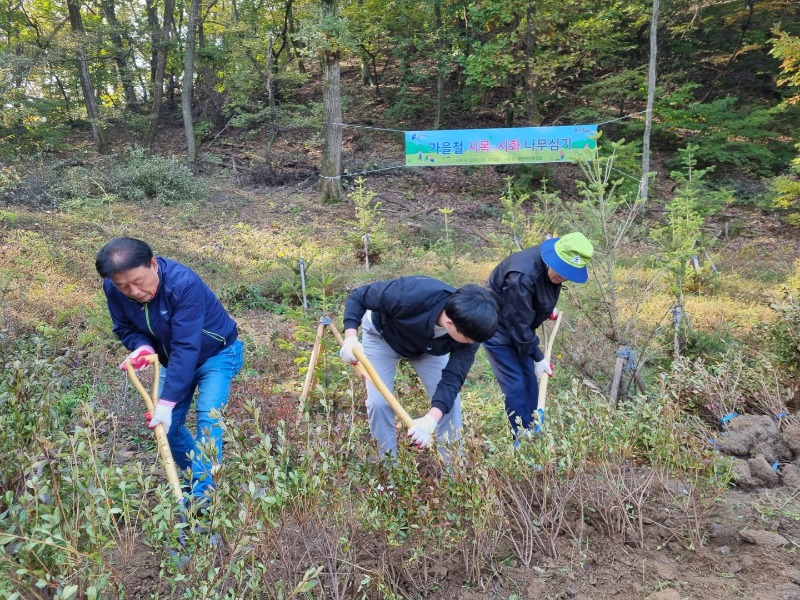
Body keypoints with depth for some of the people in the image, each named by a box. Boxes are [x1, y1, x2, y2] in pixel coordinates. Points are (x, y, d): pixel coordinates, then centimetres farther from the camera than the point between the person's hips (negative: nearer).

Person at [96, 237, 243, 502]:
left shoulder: (184, 284, -38)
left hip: (216, 353, -6)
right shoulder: (113, 290, -19)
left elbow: (186, 348, -39)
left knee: (208, 418, -21)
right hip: (173, 359, 6)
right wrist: (142, 347, -27)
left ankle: (202, 496, -15)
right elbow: (126, 328, -3)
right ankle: (195, 477, 26)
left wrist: (167, 402, -40)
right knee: (166, 425, 4)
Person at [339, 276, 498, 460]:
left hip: (429, 347, 3)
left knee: (449, 399, -6)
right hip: (382, 336, -2)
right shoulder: (407, 296, -45)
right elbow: (357, 297, -29)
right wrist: (351, 336, -43)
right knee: (379, 402, -11)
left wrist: (431, 419, -47)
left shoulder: (469, 328, -33)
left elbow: (452, 379, -31)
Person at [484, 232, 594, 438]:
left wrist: (549, 309, 15)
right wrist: (538, 357, -21)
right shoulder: (522, 277, -38)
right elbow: (517, 323, -29)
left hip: (520, 325, 8)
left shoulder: (552, 266, -12)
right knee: (515, 385, -10)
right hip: (497, 327, -8)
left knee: (530, 381, 9)